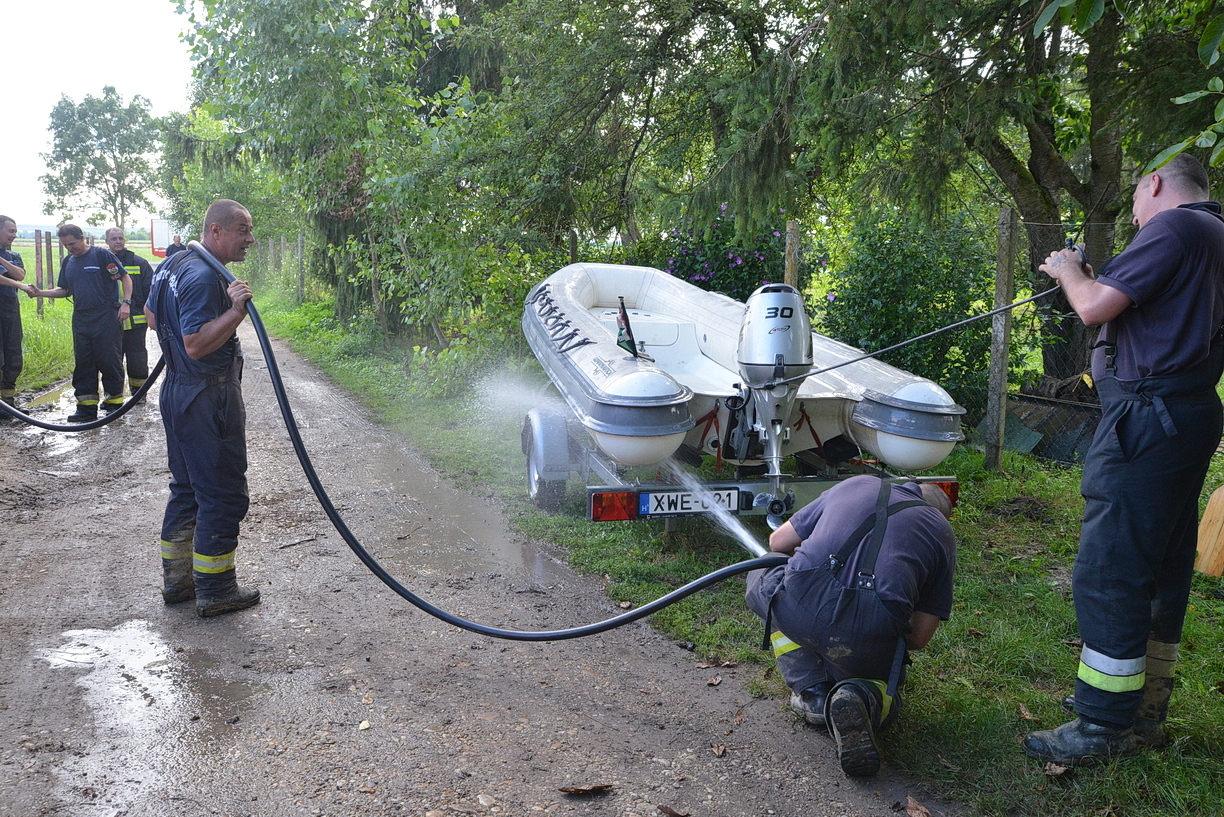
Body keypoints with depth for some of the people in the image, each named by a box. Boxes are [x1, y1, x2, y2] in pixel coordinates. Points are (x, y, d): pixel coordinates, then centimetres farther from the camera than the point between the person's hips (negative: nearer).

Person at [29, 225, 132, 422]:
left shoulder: (102, 255, -5)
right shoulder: (68, 262, 15)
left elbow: (125, 278, -6)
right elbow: (64, 290, 20)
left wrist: (126, 303, -16)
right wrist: (40, 293, 5)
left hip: (106, 318, -7)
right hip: (81, 319, 7)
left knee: (109, 359, -3)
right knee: (83, 362, 7)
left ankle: (115, 402, 9)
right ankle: (87, 407, 12)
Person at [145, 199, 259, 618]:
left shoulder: (171, 265, 11)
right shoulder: (204, 277, -22)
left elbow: (151, 316, 25)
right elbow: (196, 345, -27)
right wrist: (235, 312, -33)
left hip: (178, 391, 11)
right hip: (208, 398, -11)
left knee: (187, 488, 18)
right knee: (223, 494, -1)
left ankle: (177, 579, 27)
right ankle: (214, 591, 7)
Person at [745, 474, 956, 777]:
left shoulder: (857, 483, 26)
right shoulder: (943, 533, 24)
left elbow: (778, 542, 30)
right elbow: (919, 637, 19)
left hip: (800, 605, -1)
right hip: (872, 631, 1)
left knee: (763, 573, 33)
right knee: (885, 693, 34)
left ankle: (811, 693, 17)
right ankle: (861, 698, -3)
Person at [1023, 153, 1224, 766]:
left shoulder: (1173, 226, -10)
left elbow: (1096, 307, -16)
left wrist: (1070, 272, 3)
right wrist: (1089, 282, 24)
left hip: (1149, 418, -11)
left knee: (1108, 575, -7)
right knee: (1161, 570, 14)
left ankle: (1104, 726, -2)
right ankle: (1144, 710, 25)